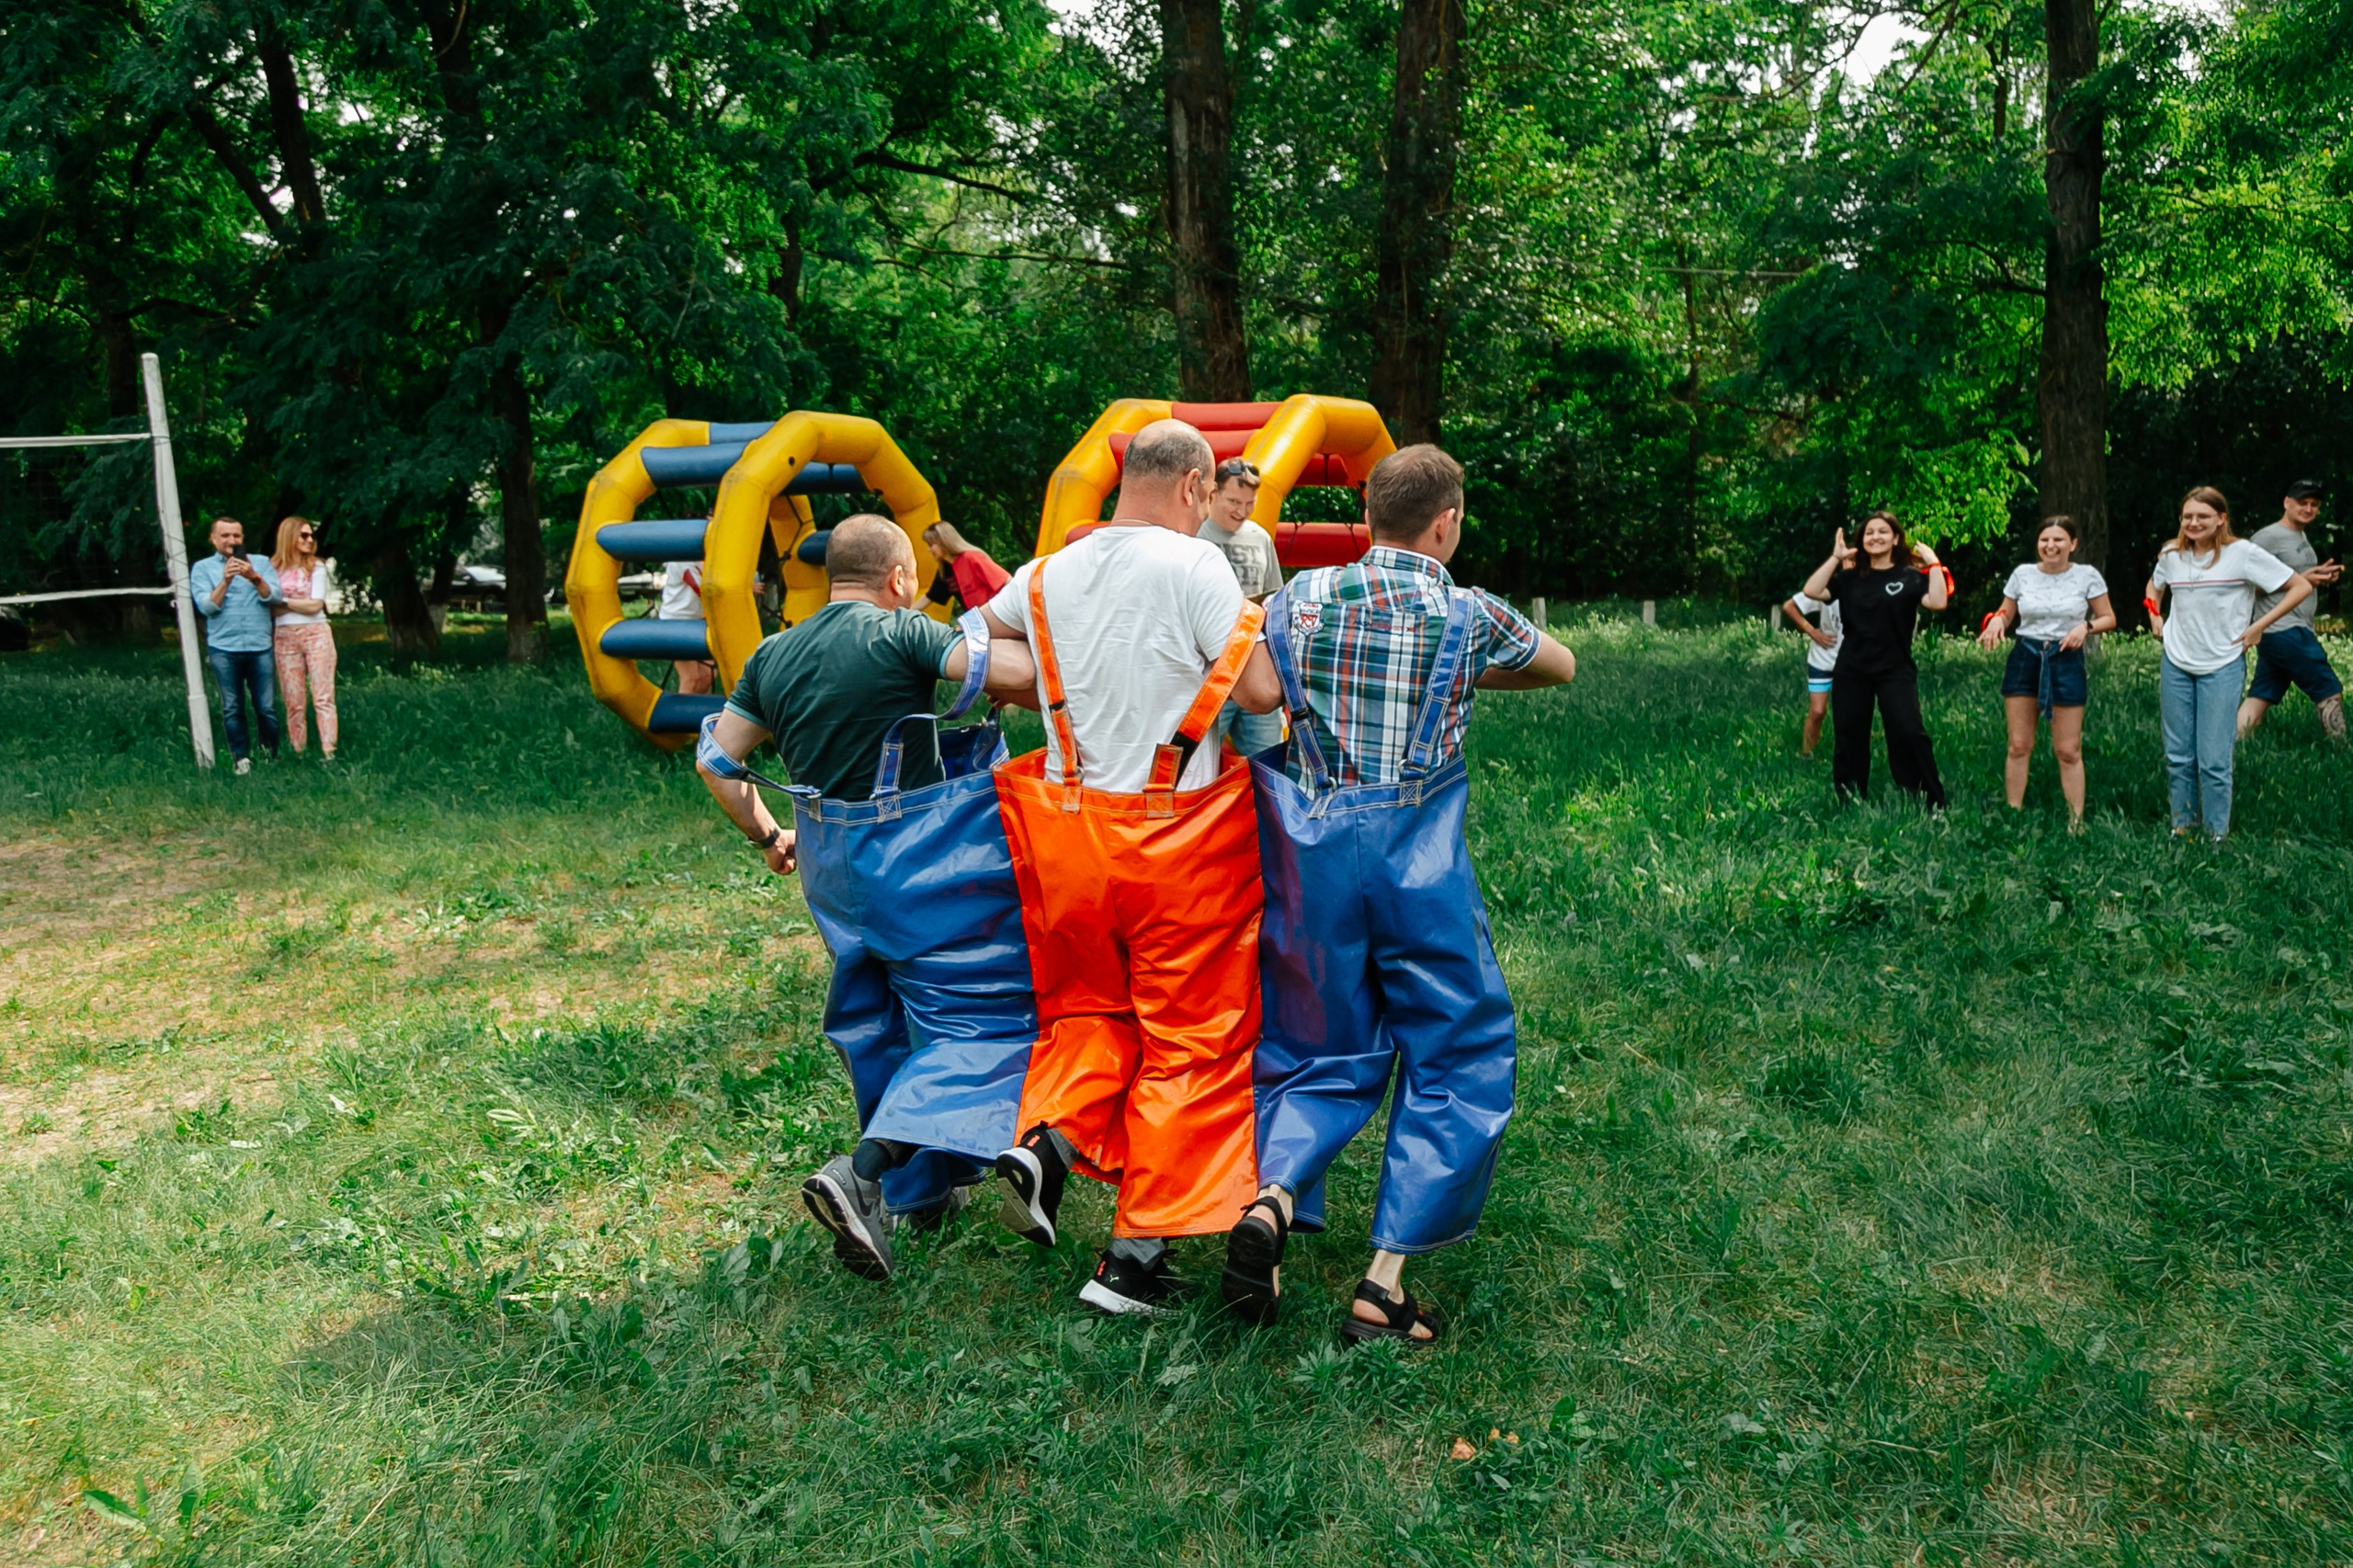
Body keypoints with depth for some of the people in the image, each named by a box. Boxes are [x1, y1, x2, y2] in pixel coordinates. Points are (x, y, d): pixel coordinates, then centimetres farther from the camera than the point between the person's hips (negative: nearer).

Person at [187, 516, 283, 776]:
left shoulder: (260, 563, 11)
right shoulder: (202, 568, 8)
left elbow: (275, 597, -2)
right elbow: (206, 606, -4)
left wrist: (254, 578, -19)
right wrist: (225, 581, -18)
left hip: (260, 647, 0)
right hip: (224, 649, 0)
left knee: (266, 707, -1)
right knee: (232, 709, 2)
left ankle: (271, 756, 9)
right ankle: (242, 758, 7)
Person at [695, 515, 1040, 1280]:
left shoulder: (773, 657, 8)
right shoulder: (900, 633, -12)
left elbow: (715, 758, 13)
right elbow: (1016, 672, -23)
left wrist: (767, 836, 25)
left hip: (834, 864, 7)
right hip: (928, 859, -7)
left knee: (878, 1023, 20)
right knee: (978, 1020, -4)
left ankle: (921, 1189, 32)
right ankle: (860, 1174, -19)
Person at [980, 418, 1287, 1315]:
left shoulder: (1047, 575, 6)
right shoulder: (1191, 566, -12)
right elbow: (1261, 691, -13)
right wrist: (1259, 628, 5)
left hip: (1071, 832, 5)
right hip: (1179, 839, -5)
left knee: (1091, 1005, 25)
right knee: (1187, 1038, 7)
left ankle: (1046, 1138, -1)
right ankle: (1136, 1258, 10)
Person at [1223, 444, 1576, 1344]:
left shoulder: (1298, 599, 2)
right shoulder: (1468, 615, -1)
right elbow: (1561, 666, 18)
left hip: (1311, 857, 3)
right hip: (1418, 863, -3)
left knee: (1328, 1051, 18)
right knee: (1457, 1058, 10)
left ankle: (1268, 1200, -6)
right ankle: (1385, 1284, 7)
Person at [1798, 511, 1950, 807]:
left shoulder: (1910, 576, 0)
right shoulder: (1849, 576, 6)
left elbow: (1937, 602, -17)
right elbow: (1812, 591, -7)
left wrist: (1933, 563, -15)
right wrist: (1835, 557, -7)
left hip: (1895, 671, -3)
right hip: (1851, 671, 3)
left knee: (1909, 733, -14)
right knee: (1848, 739, 8)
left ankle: (1930, 805, -5)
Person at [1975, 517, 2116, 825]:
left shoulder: (2088, 576, -2)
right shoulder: (2023, 574, 3)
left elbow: (2109, 618, 4)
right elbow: (2006, 614, 12)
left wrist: (2086, 627, -16)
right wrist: (1996, 621, -11)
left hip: (2066, 661, -2)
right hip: (2024, 659, 2)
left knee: (2068, 751, 1)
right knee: (2019, 746, 3)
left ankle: (2076, 821, 8)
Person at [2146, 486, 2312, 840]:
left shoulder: (2243, 554, -10)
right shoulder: (2171, 555, 4)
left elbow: (2301, 587, -7)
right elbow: (2154, 587, 27)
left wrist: (2258, 626, -10)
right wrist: (2155, 617, 10)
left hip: (2222, 668, -4)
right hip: (2175, 665, 4)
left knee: (2214, 759, -5)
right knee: (2178, 755, 8)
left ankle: (2217, 834, 6)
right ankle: (2182, 826, 19)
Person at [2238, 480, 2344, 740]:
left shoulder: (2302, 538, 19)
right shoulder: (2268, 537, -11)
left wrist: (2321, 576, 7)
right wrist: (2301, 579, -17)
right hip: (2286, 632, -9)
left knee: (2260, 699, 4)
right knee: (2330, 692, -4)